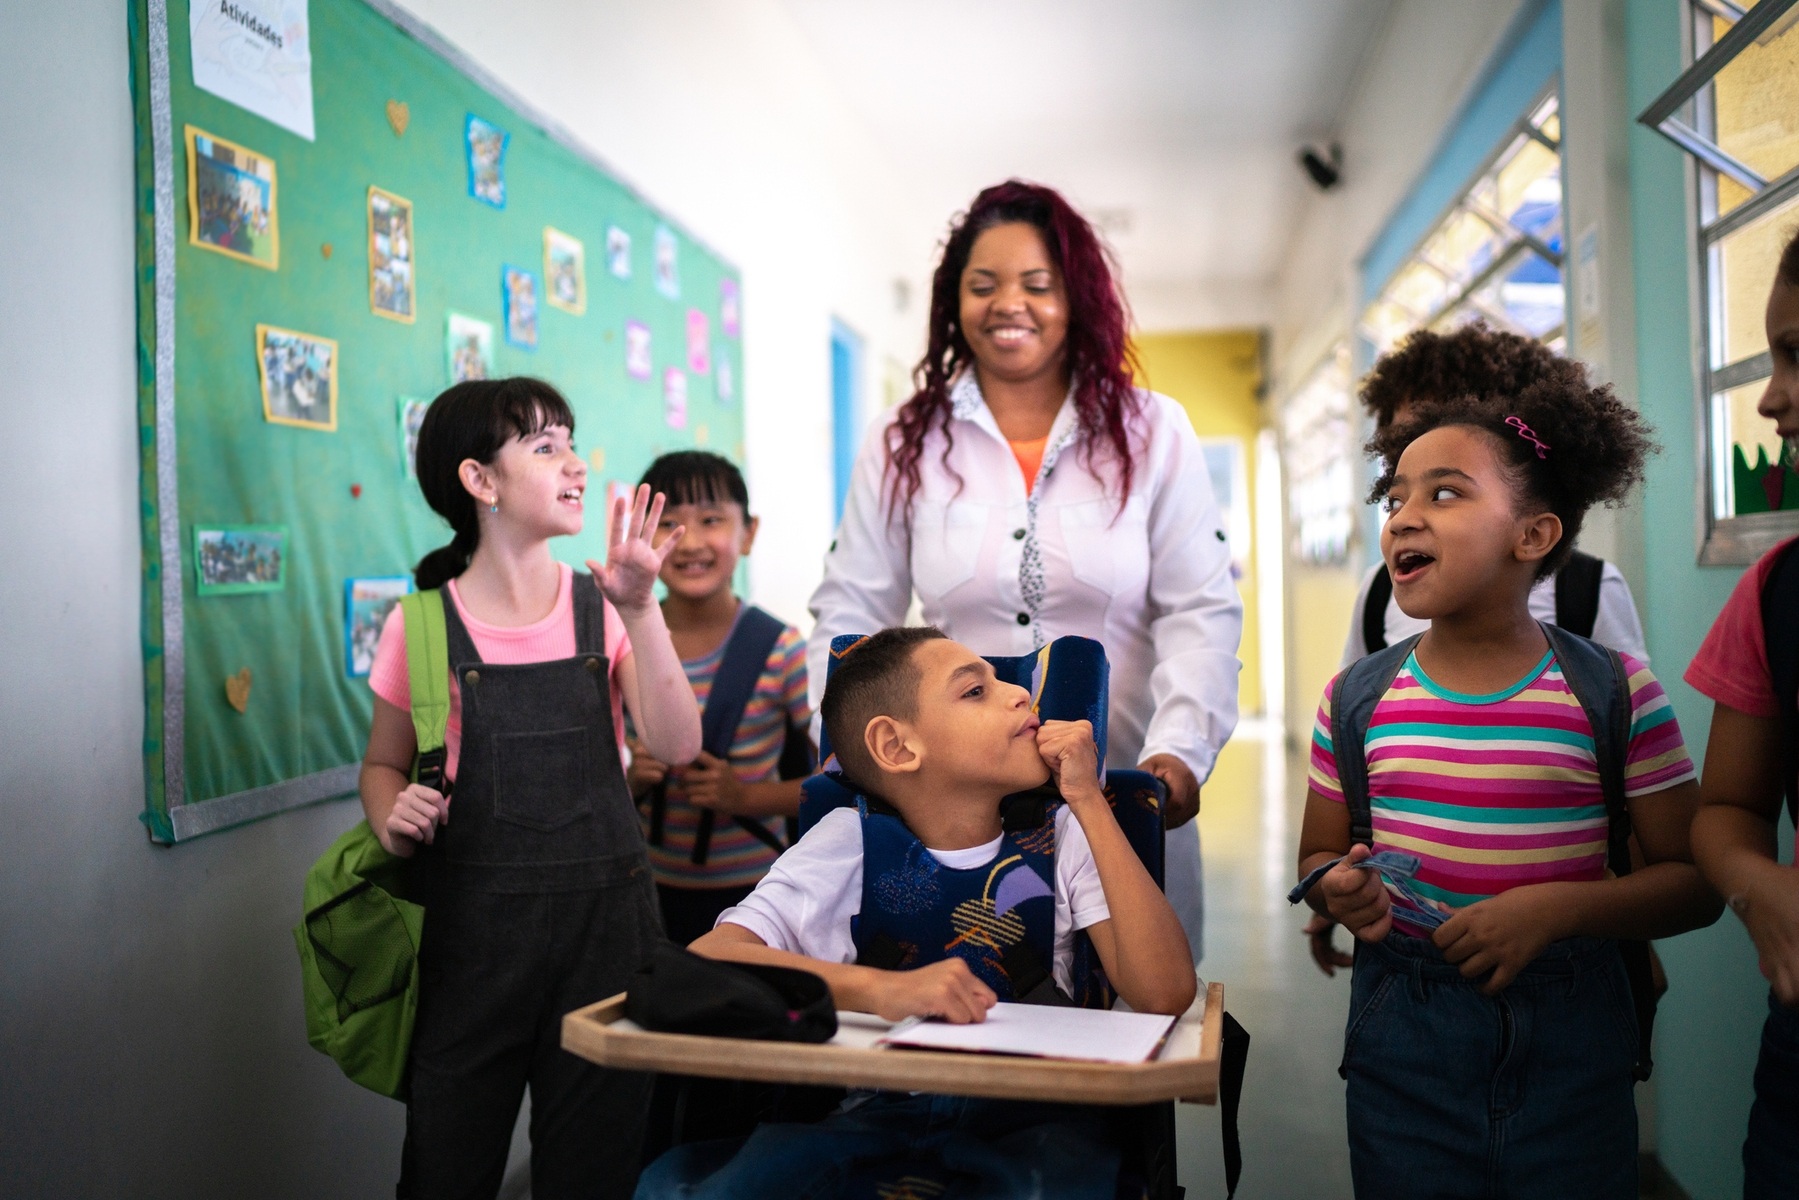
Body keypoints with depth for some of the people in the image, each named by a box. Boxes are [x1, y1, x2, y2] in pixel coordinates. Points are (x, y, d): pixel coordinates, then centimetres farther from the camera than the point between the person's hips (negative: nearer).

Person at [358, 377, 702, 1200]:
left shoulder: (600, 608, 2)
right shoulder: (422, 627, -2)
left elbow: (675, 746, -9)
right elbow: (383, 766, 11)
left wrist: (639, 611, -17)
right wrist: (393, 823, -11)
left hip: (604, 915, 2)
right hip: (473, 924, -1)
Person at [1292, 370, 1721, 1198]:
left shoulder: (1617, 695, -5)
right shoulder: (1356, 699, 0)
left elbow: (1693, 879, -3)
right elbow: (1318, 854, 10)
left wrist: (1555, 908, -19)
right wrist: (1338, 890, -13)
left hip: (1571, 1045, -1)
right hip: (1401, 1046, 1)